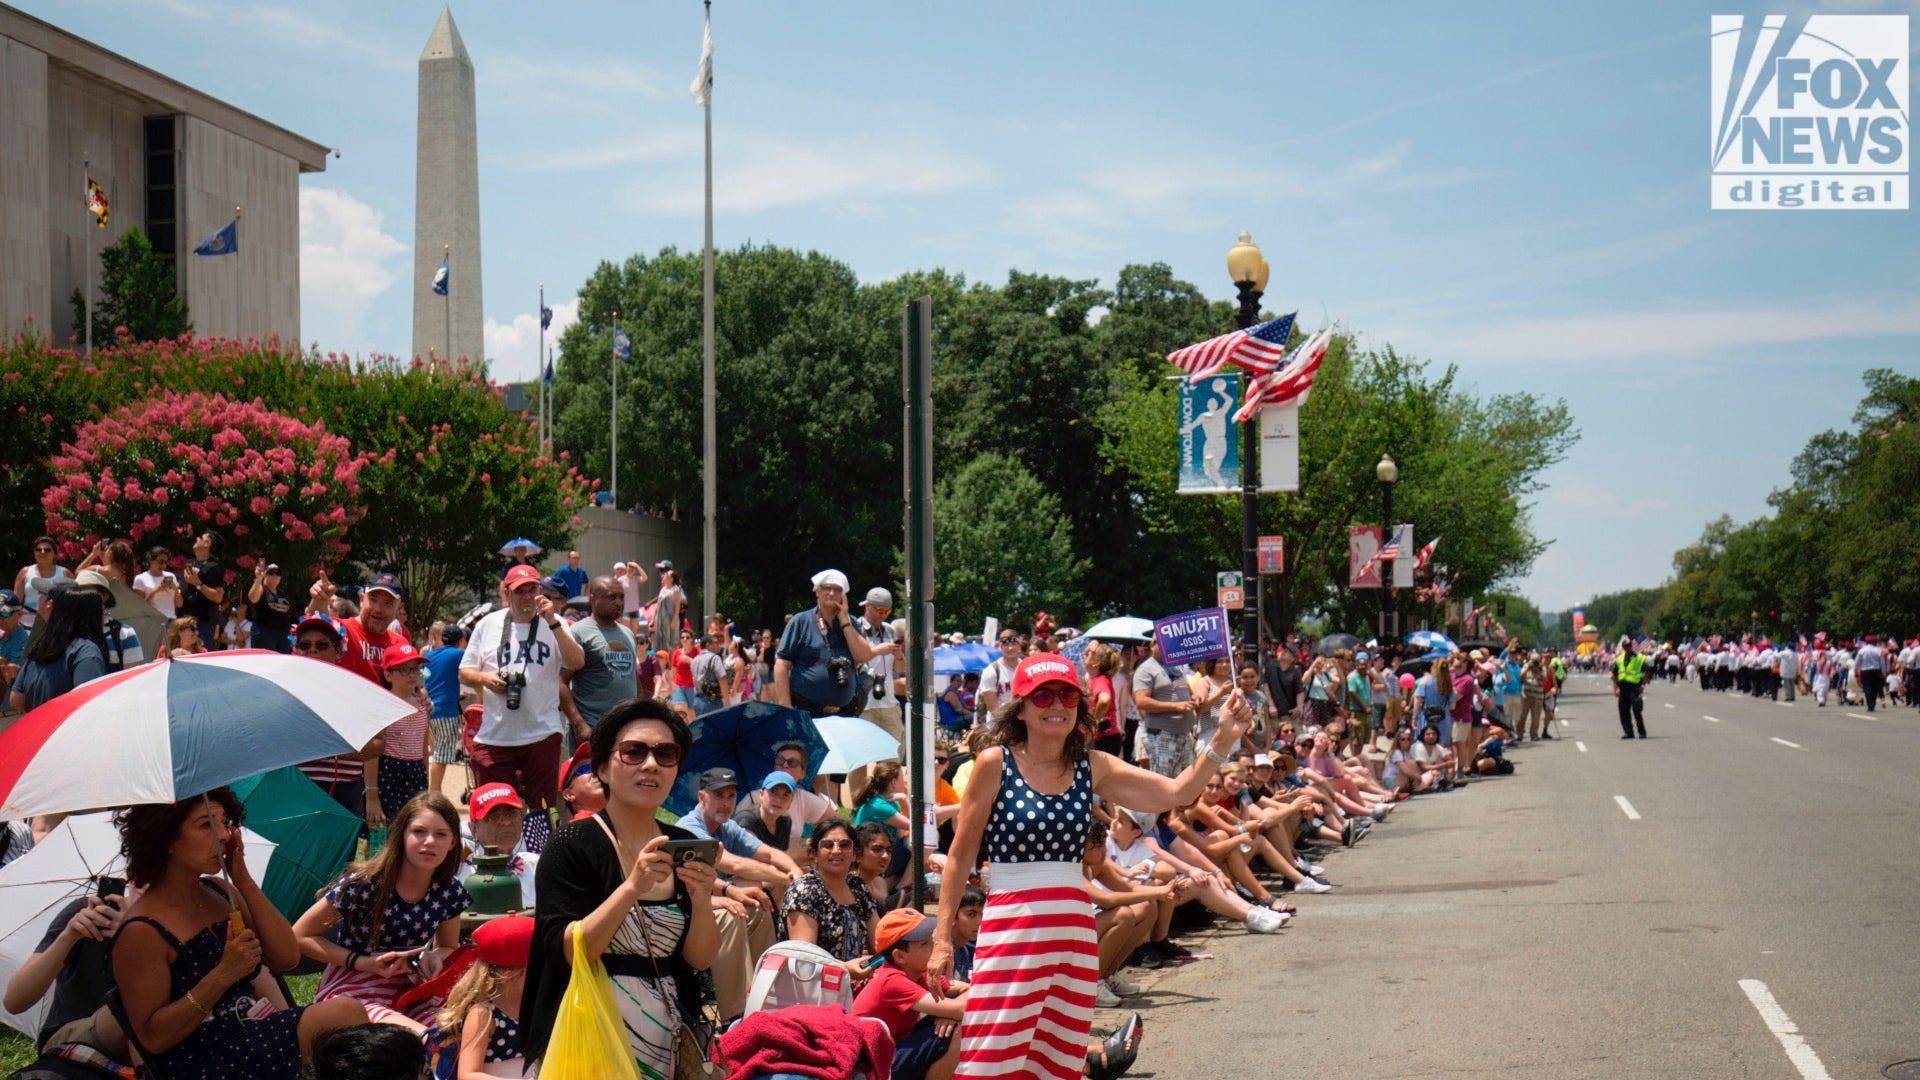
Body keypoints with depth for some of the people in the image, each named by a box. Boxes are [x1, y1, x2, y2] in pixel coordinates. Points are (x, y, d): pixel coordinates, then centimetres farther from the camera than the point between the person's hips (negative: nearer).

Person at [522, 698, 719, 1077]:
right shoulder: (572, 846, -8)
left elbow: (700, 959, 3)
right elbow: (566, 953, -17)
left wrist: (702, 902, -15)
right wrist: (632, 888, -26)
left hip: (665, 1042, 5)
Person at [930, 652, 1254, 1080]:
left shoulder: (1093, 767, 6)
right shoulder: (995, 764, -5)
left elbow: (1175, 792, -3)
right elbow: (960, 856, -1)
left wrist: (1224, 739, -15)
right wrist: (943, 938, -3)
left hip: (1075, 929, 5)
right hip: (1010, 928, -5)